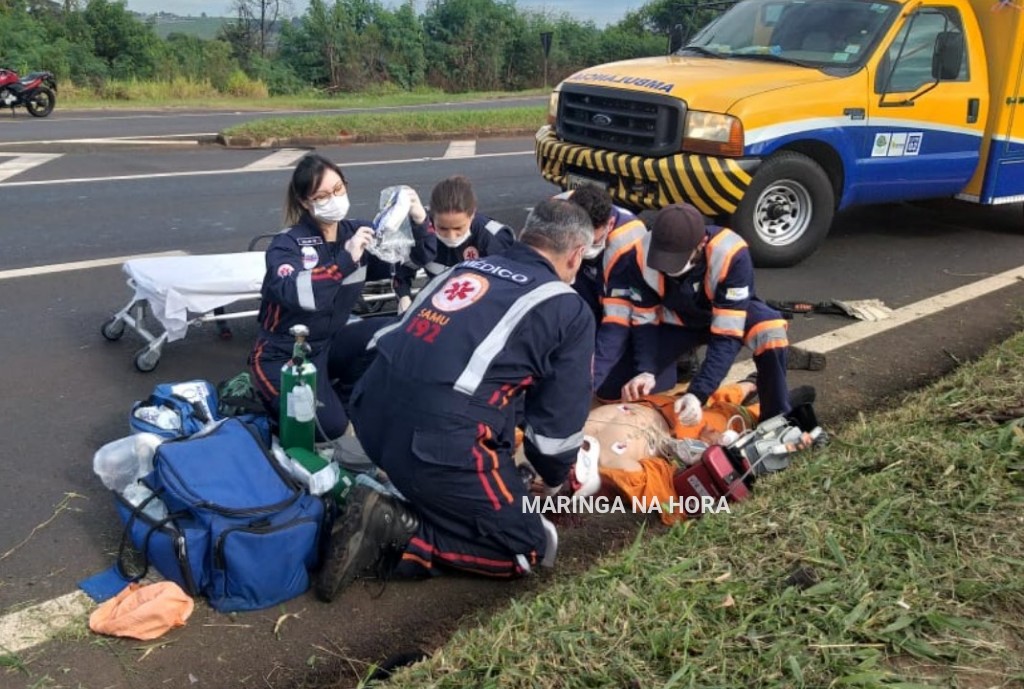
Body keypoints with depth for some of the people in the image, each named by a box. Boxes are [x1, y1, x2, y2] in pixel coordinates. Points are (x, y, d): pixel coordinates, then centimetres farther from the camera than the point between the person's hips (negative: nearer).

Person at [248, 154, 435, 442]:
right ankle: (262, 389, 6)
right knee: (329, 426, -24)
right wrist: (345, 259, -41)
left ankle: (345, 393, 2)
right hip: (284, 354, -5)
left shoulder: (358, 232, -3)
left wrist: (419, 222, -24)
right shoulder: (287, 244, -16)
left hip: (331, 342, 5)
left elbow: (419, 260, -5)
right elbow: (295, 294, -37)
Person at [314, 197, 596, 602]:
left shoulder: (467, 268, 21)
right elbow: (560, 417, 9)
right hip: (437, 442, -7)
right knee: (529, 549, 11)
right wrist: (555, 478, 31)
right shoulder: (569, 310, 4)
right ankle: (398, 531, -5)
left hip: (373, 416, 7)